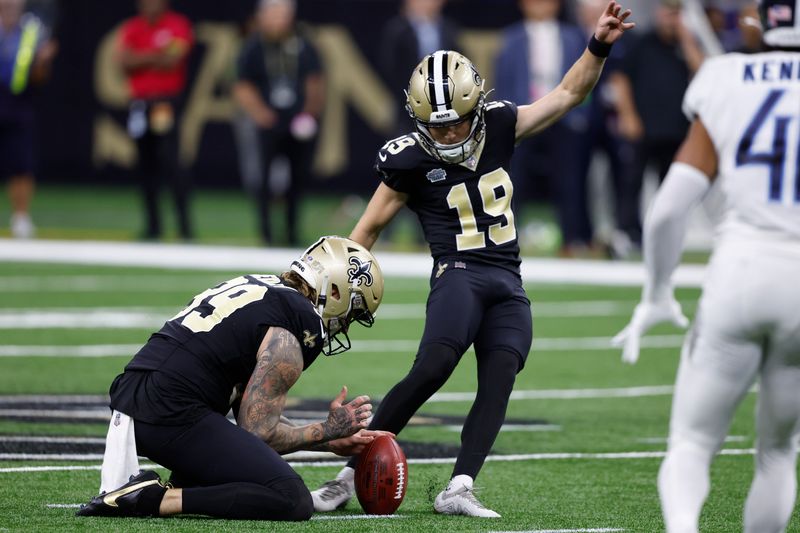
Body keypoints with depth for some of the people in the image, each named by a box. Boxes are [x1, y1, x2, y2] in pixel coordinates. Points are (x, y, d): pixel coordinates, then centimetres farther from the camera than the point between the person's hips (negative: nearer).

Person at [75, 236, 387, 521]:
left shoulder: (261, 288, 23)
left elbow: (254, 414, 25)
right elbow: (258, 432, -5)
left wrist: (331, 442, 26)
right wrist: (328, 431, 8)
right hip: (173, 414, -10)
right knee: (293, 502, -12)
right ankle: (155, 499, -18)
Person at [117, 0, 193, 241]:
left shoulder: (178, 25, 0)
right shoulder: (131, 28, 12)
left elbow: (173, 60, -13)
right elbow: (124, 61, -2)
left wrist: (140, 60, -7)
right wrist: (157, 56, -10)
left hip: (167, 102, -5)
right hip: (139, 102, 5)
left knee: (169, 160, -14)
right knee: (145, 164, 6)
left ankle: (184, 221, -13)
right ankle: (153, 223, 14)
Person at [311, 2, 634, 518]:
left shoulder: (498, 127, 5)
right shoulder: (411, 160, -5)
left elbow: (567, 95, 12)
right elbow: (369, 228, 4)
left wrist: (598, 47, -1)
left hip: (508, 286, 5)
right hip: (459, 275, -5)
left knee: (499, 380, -16)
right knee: (432, 369, -26)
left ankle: (459, 489, -23)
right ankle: (352, 475, -20)